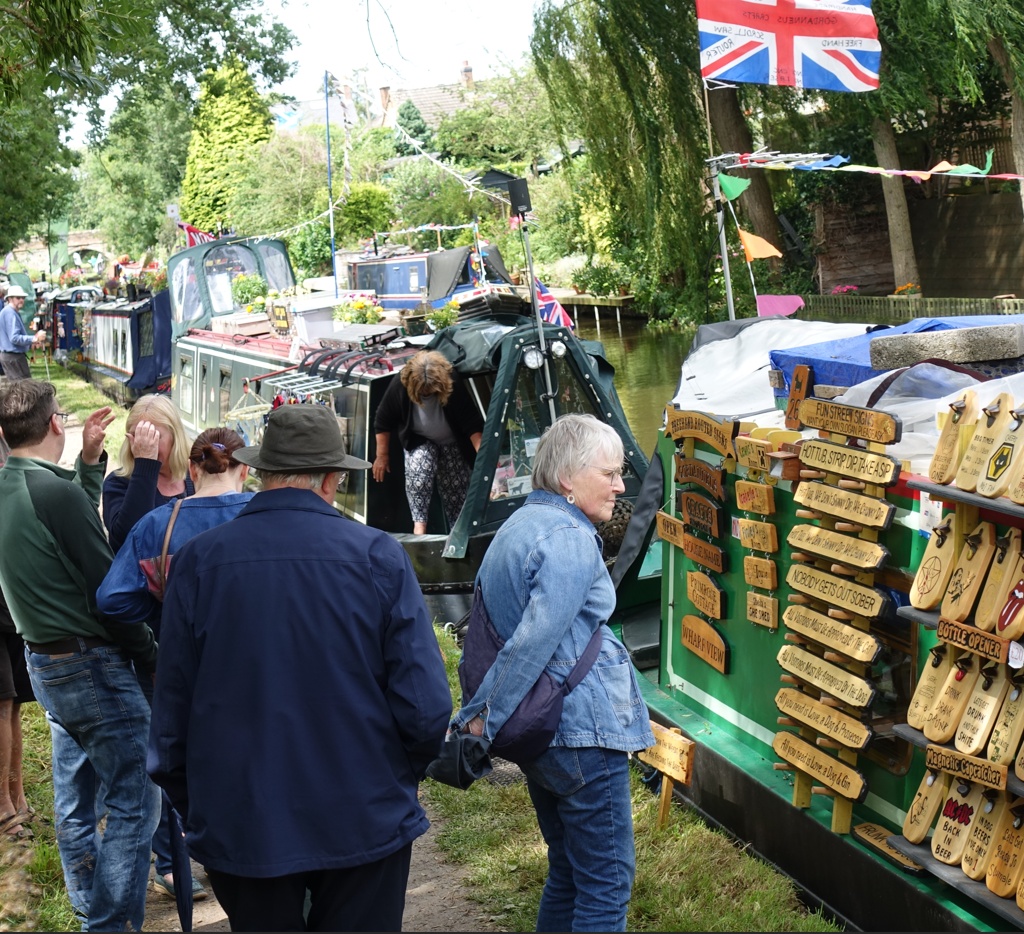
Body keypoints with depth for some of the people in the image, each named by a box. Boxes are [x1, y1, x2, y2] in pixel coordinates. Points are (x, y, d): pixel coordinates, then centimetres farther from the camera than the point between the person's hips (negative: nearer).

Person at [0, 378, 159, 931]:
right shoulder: (55, 492, -22)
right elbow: (106, 588, -18)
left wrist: (89, 462, 16)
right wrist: (149, 655, -7)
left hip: (45, 660, 9)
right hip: (92, 666, -9)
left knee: (76, 798, 18)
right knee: (135, 800, -2)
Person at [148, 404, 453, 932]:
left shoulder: (198, 561, -8)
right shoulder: (377, 556, -11)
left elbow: (171, 714, -3)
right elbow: (425, 708, -12)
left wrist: (192, 807, 13)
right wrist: (398, 779, 8)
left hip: (239, 829, 2)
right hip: (363, 824, -1)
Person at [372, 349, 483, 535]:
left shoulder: (453, 383, -30)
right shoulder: (399, 385, -26)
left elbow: (473, 423, -26)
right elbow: (382, 422, -11)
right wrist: (382, 456, -6)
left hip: (452, 442, 0)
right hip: (419, 441, 0)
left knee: (457, 488, -1)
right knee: (418, 470, -28)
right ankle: (419, 523, -24)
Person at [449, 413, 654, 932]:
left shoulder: (515, 527, 15)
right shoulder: (571, 539, -16)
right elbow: (533, 644, -22)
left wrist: (473, 715, 11)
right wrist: (486, 722, -16)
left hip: (537, 734, 10)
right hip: (583, 732, -10)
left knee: (567, 873, 18)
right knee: (607, 885, -3)